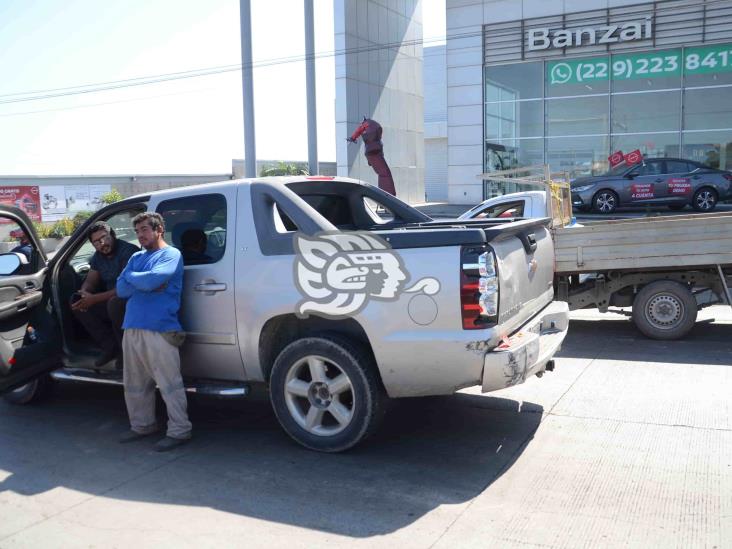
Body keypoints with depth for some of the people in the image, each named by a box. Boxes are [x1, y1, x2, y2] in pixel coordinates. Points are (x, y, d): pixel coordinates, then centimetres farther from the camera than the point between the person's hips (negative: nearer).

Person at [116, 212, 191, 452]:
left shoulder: (171, 254, -2)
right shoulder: (136, 257, 19)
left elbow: (152, 280, -19)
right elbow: (121, 289, 7)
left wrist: (131, 276, 1)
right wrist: (145, 282, -8)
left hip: (160, 330, -8)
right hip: (132, 329, 8)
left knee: (170, 384, -4)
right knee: (134, 384, 16)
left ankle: (179, 431, 4)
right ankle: (142, 425, 31)